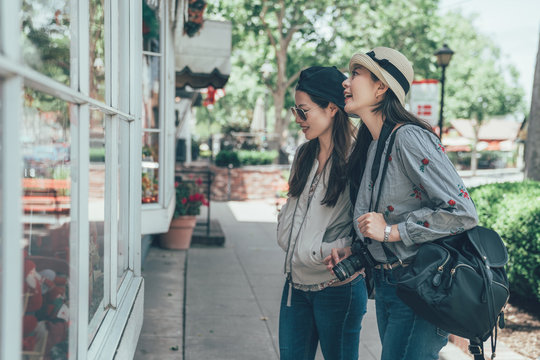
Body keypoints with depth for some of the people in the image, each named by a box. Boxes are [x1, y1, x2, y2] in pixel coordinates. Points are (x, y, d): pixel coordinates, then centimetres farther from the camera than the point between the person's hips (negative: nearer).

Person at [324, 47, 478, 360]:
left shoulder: (409, 138, -18)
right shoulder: (371, 146, 10)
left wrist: (390, 231, -19)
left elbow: (462, 213, -23)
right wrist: (355, 250, 6)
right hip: (386, 285, 9)